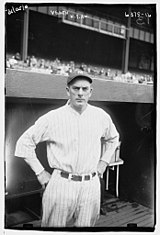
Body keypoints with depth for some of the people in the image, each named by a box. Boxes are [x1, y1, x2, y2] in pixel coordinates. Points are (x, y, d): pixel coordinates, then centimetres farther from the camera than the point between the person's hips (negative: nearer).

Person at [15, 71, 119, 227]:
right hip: (61, 184, -2)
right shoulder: (52, 118, -9)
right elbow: (24, 143, -1)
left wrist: (104, 161, 12)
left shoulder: (101, 116, 1)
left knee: (86, 225, 14)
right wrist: (40, 172, -2)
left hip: (91, 185, 3)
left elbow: (114, 138, 21)